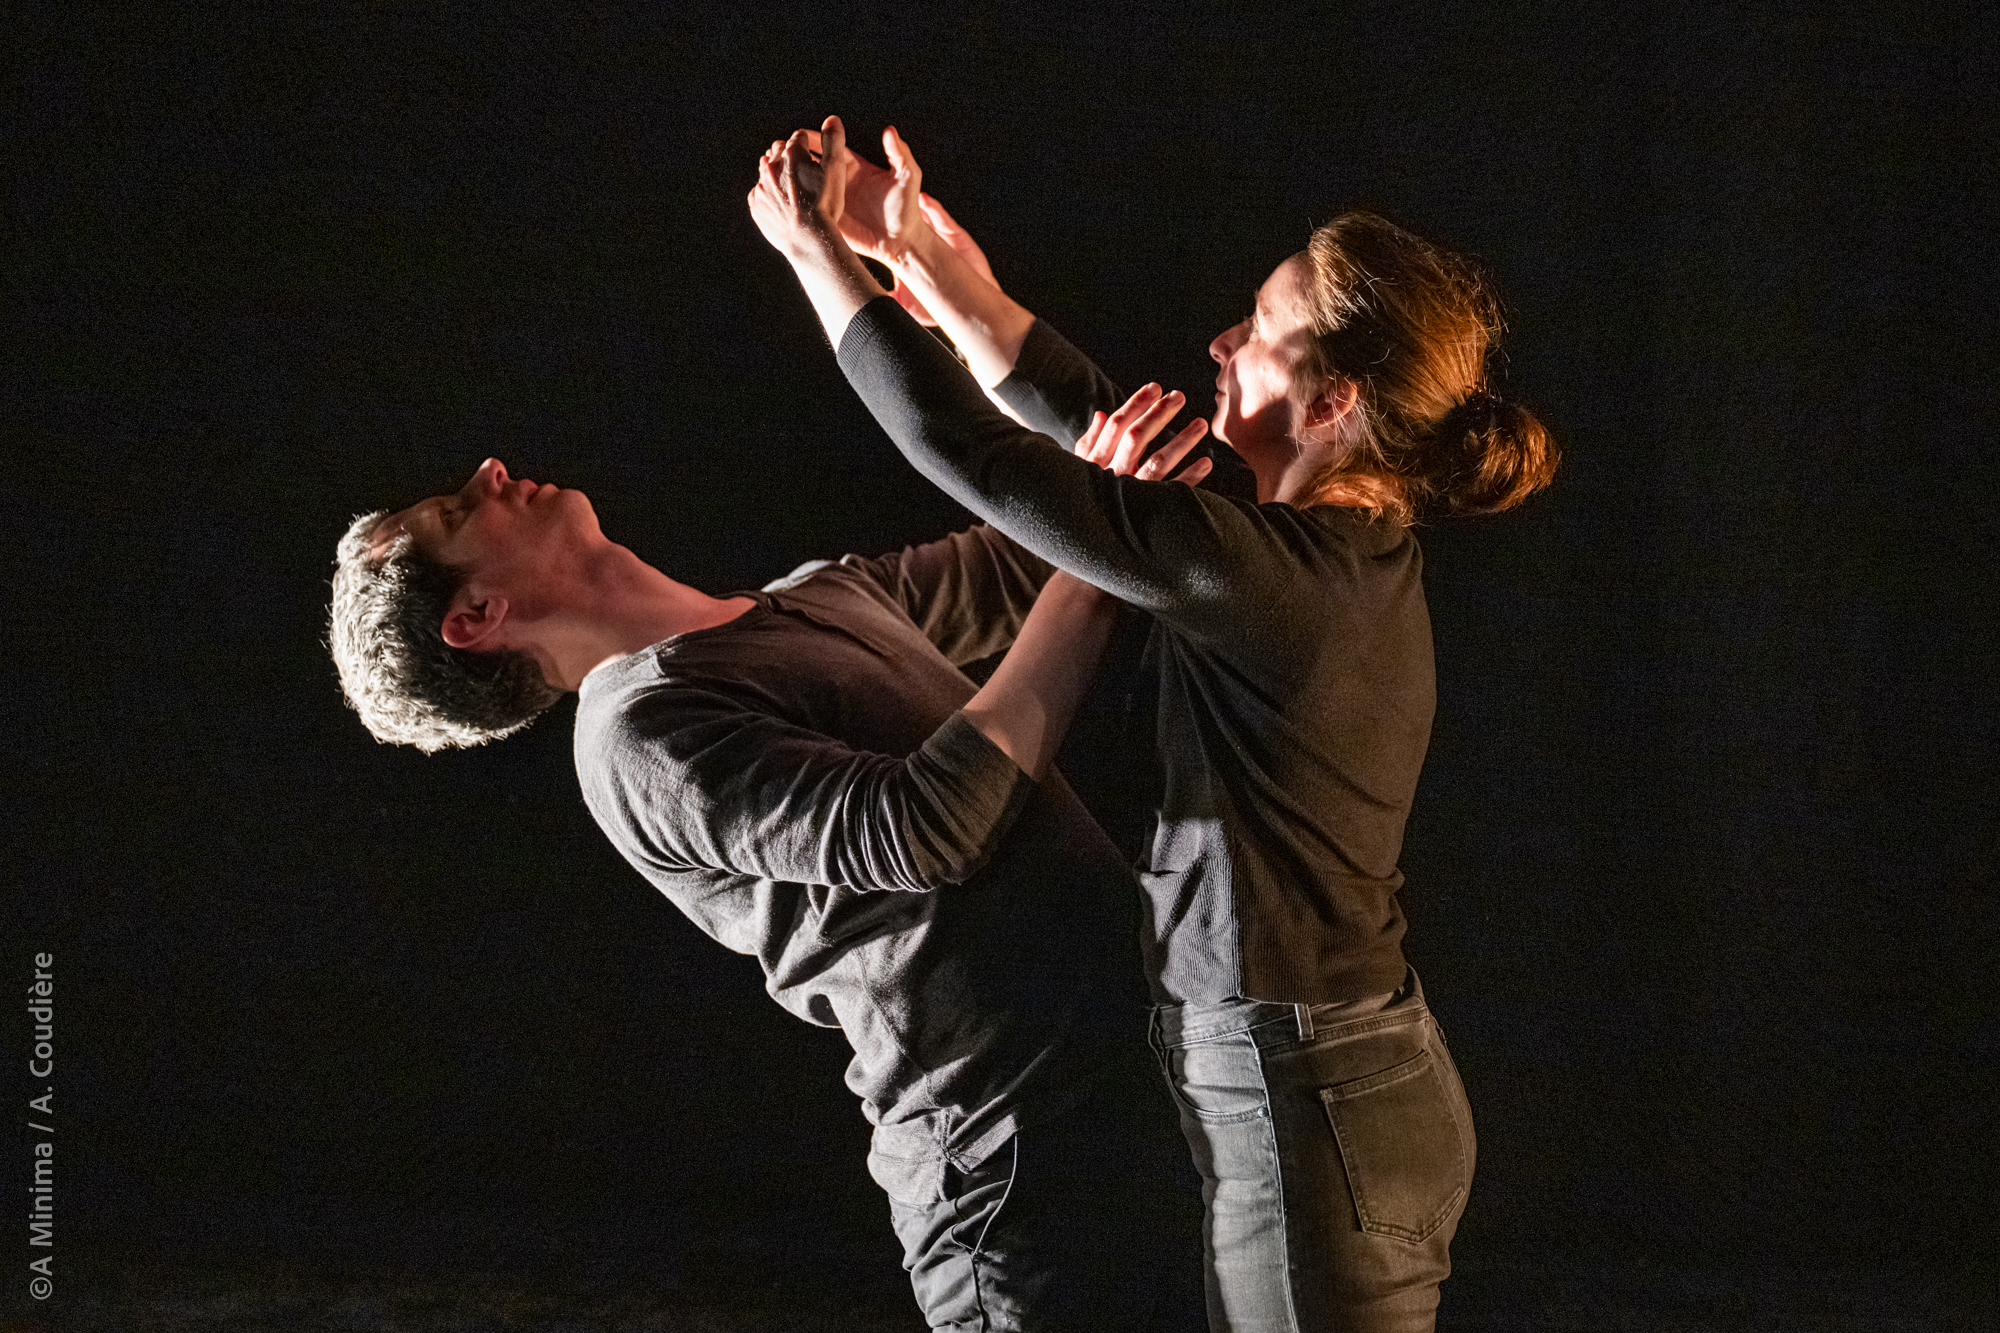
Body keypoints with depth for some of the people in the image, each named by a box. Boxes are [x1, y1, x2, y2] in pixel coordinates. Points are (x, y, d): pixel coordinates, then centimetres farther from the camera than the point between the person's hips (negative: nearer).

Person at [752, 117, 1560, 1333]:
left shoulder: (1267, 570, -21)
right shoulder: (1356, 549, 5)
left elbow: (970, 449, -17)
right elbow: (1086, 416, 15)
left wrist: (819, 257, -5)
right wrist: (928, 251, 11)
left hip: (1303, 1116, -9)